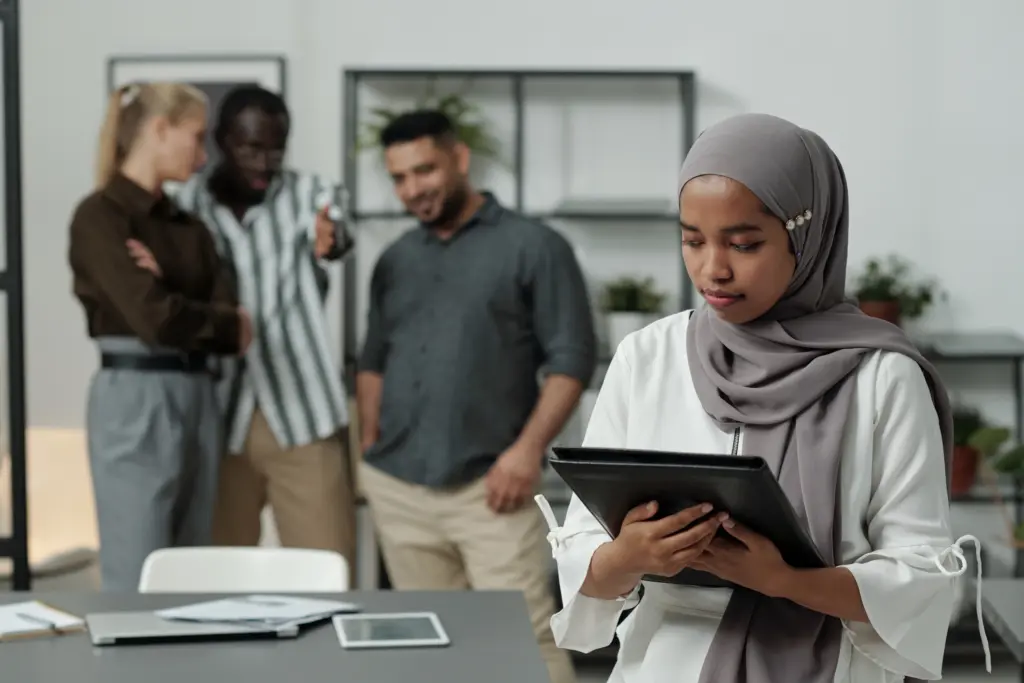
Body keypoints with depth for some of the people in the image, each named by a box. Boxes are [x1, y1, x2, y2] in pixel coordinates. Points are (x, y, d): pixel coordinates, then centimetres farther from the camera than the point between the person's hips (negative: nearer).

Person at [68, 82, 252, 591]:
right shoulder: (100, 216, -7)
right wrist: (226, 324, -1)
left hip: (196, 398, 8)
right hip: (135, 401, -7)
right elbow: (155, 318, -18)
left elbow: (231, 315, 4)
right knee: (137, 585, -4)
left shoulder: (187, 225, 16)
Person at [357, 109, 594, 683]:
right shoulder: (396, 261, 15)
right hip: (398, 488, 5)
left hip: (489, 486, -5)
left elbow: (571, 357, -5)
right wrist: (369, 446, 12)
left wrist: (528, 448, -14)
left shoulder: (534, 247, -1)